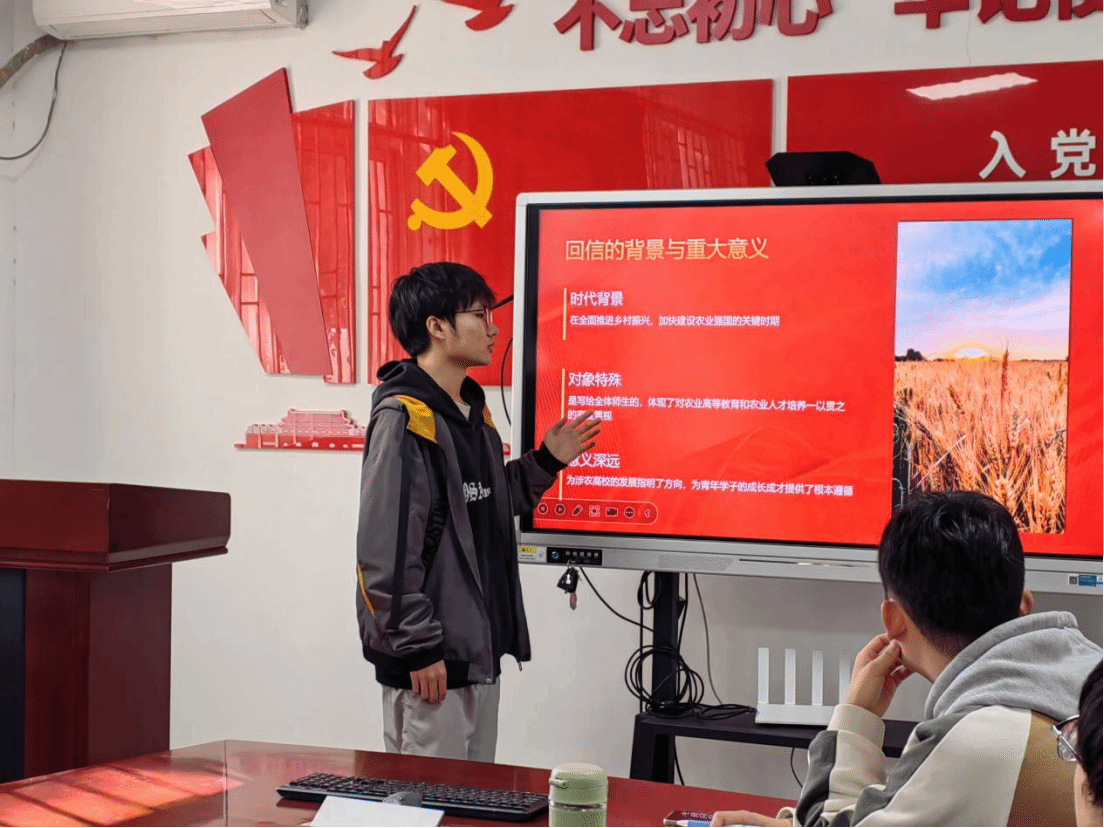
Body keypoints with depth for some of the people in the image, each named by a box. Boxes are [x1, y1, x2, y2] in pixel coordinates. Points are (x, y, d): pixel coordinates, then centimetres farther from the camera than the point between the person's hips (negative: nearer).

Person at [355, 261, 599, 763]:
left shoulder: (473, 412, 13)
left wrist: (546, 462, 12)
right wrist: (418, 649, -20)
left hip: (478, 653, 9)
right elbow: (384, 550, -21)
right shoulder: (402, 419, -16)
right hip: (430, 663, -9)